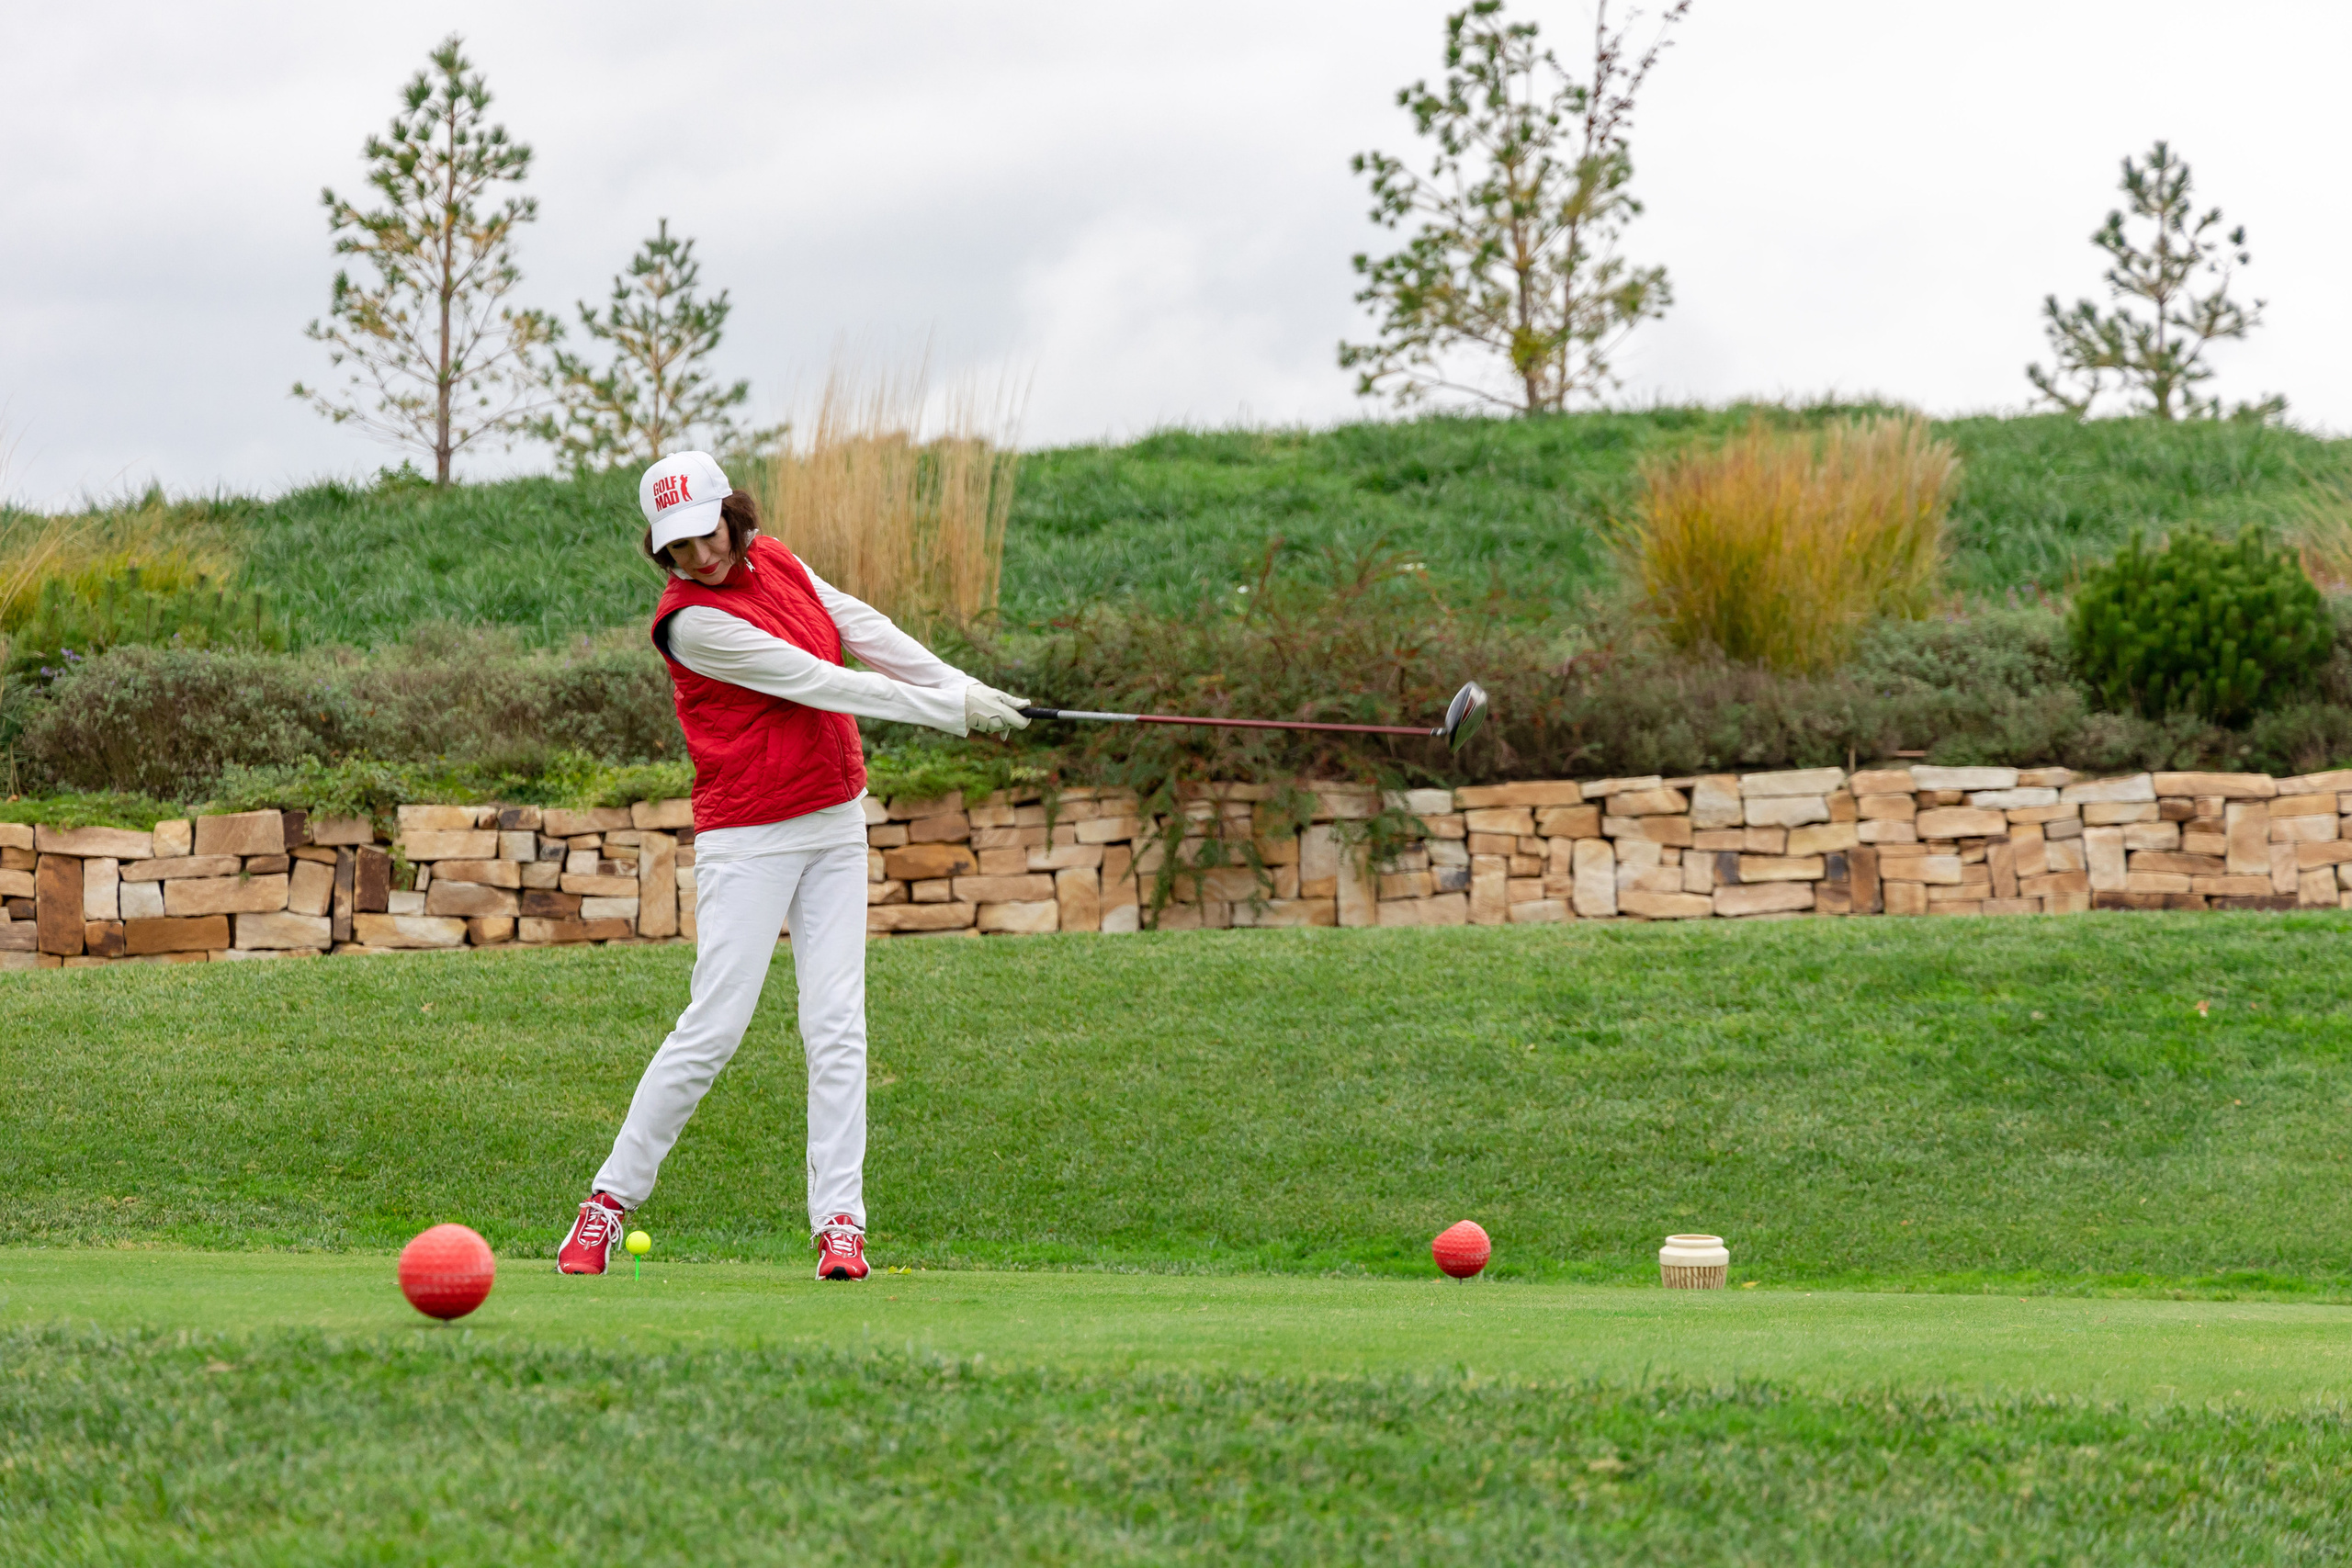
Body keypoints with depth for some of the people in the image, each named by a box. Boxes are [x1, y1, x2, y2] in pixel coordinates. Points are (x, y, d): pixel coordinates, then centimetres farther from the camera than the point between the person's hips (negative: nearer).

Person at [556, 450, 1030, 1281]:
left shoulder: (773, 560, 5)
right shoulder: (690, 620, -17)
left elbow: (865, 631, 11)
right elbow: (816, 682, -18)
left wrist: (966, 687, 3)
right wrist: (954, 708, -14)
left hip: (835, 823, 6)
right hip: (750, 837, -6)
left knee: (837, 1026, -2)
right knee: (715, 1026, -10)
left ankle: (839, 1221, -4)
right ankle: (612, 1196, 3)